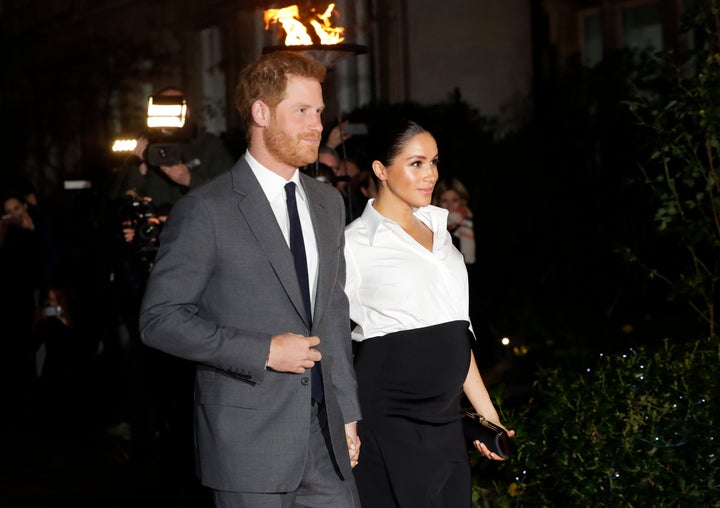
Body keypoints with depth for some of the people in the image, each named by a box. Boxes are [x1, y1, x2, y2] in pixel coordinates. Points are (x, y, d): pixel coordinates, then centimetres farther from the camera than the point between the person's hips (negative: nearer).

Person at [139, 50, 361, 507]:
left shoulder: (328, 203, 13)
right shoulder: (206, 210, -9)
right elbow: (160, 318, -12)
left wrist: (347, 413, 14)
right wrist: (264, 352, -17)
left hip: (325, 436, 6)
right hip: (248, 443, -6)